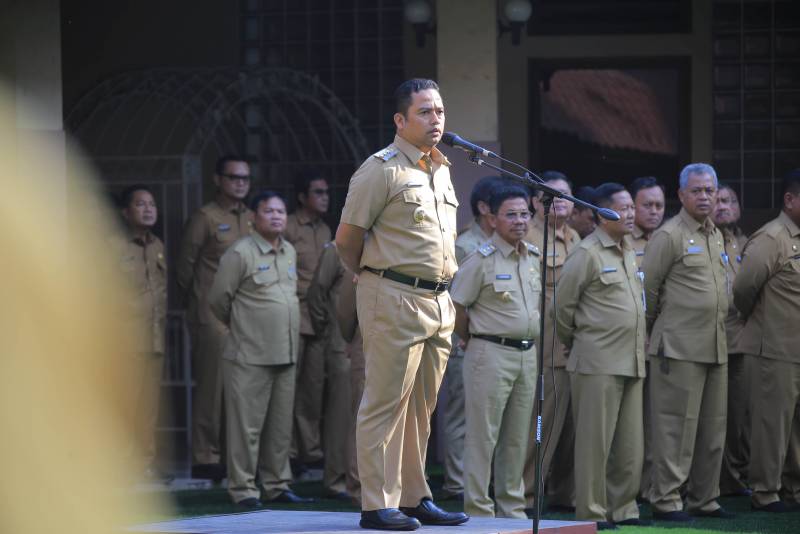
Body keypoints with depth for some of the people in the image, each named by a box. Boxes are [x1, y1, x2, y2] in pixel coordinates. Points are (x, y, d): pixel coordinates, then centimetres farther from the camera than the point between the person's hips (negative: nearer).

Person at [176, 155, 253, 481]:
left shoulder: (251, 219, 15)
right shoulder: (204, 218, -3)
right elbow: (185, 266, 0)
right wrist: (202, 299, 5)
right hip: (212, 316, -6)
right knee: (212, 387, -6)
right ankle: (205, 458, -3)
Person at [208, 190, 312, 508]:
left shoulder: (289, 252, 14)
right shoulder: (240, 253, -9)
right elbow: (218, 299, -4)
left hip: (285, 354, 7)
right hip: (250, 355, -7)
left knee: (280, 425, 10)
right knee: (246, 425, -4)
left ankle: (277, 485, 18)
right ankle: (243, 490, 2)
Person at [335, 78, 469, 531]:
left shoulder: (441, 169, 17)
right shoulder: (383, 168, -8)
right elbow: (347, 236, -6)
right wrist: (373, 275, 7)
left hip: (438, 301, 8)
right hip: (395, 300, -8)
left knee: (422, 406, 12)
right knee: (387, 402, -6)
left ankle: (414, 497, 18)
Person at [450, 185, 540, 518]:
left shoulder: (533, 259, 12)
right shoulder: (481, 260, -10)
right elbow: (456, 307, -9)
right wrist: (476, 339, 0)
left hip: (527, 353, 7)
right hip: (491, 353, -7)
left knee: (517, 438, 11)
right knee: (483, 435, -4)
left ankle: (512, 507, 18)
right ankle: (478, 509, 0)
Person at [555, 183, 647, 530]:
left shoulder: (630, 253, 15)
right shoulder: (588, 253, -9)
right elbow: (563, 305, -5)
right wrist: (575, 343, 6)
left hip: (631, 361, 7)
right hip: (598, 363, -7)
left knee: (631, 445, 9)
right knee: (595, 440, -2)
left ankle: (623, 508, 18)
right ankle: (592, 513, 2)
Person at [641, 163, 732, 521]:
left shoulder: (716, 236, 16)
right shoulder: (669, 236, -8)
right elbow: (647, 289, -6)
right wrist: (654, 330, 1)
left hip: (715, 349, 7)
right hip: (679, 349, -7)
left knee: (712, 429, 10)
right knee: (676, 427, -5)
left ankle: (704, 498, 18)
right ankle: (665, 500, 0)